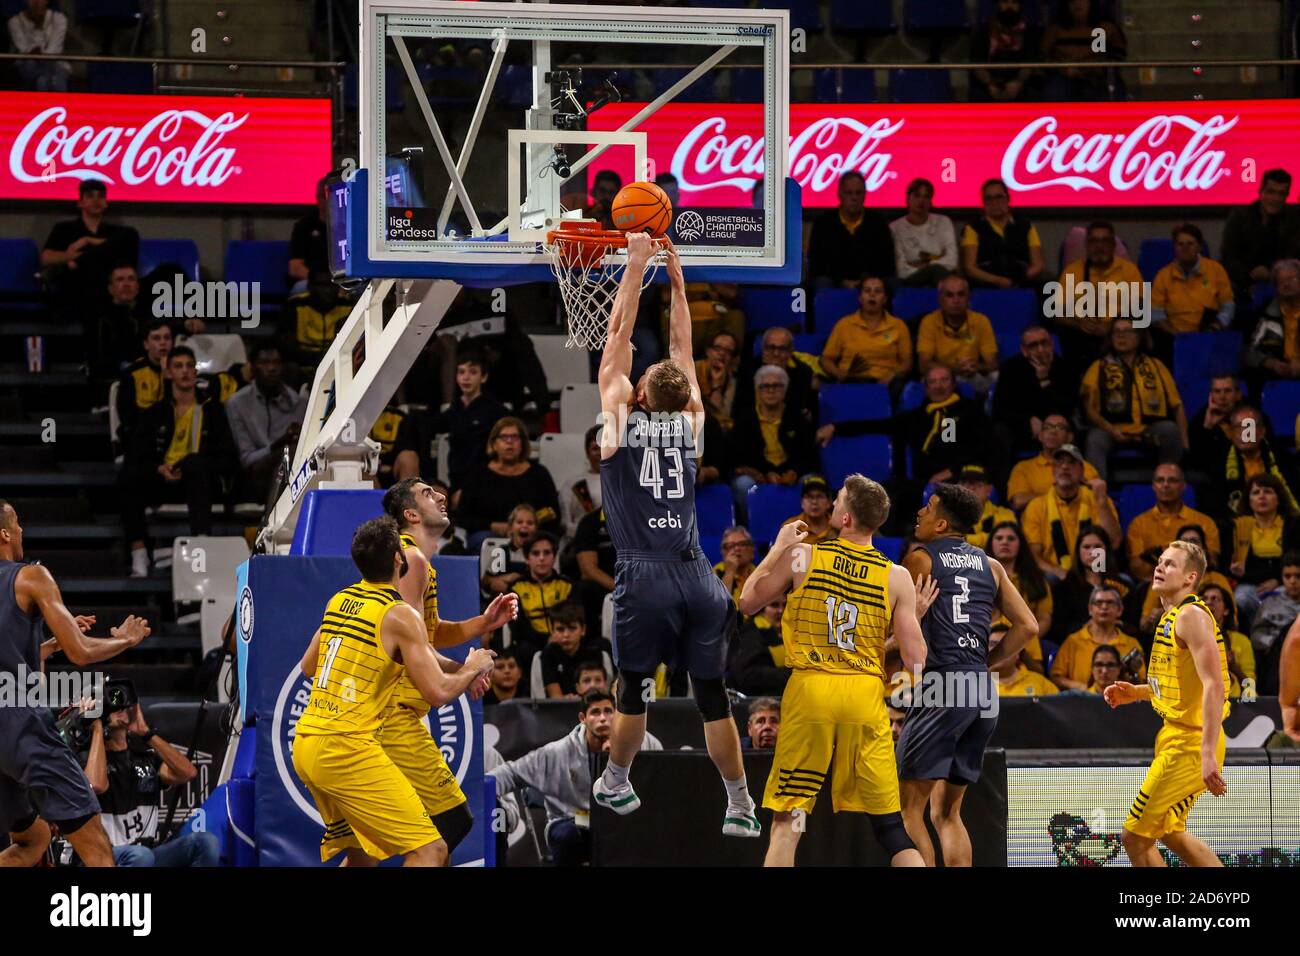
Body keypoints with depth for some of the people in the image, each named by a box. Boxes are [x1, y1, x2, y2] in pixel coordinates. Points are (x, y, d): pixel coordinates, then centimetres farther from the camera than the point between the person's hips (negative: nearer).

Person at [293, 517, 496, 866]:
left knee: (360, 850, 25)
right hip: (347, 751, -9)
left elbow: (307, 666, 26)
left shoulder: (339, 601, 12)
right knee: (430, 850, -11)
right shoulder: (400, 615, -9)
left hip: (304, 746, 9)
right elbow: (438, 693, -12)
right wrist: (473, 669, 7)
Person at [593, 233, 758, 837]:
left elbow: (618, 335, 5)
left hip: (644, 579, -3)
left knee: (633, 690, 10)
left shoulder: (620, 417, 0)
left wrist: (637, 266, 9)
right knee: (713, 697, 5)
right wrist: (676, 280, 22)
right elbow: (683, 350, 20)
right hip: (697, 577, 3)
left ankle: (614, 784, 24)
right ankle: (741, 806, 7)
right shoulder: (691, 423, 7)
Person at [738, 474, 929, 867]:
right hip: (867, 696, 1)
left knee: (787, 820, 3)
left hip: (810, 689, -1)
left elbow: (747, 603, 11)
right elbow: (915, 660, -2)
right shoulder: (897, 577, 1)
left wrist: (778, 549, 22)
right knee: (891, 828, 7)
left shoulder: (801, 556, -2)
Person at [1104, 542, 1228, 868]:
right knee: (1170, 833, 24)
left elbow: (1214, 686, -26)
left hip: (1188, 744, -10)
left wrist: (1208, 754, -33)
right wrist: (1136, 692, 13)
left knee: (1135, 836, -5)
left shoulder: (1192, 616, -17)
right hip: (1176, 738, 10)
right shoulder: (1172, 617, 14)